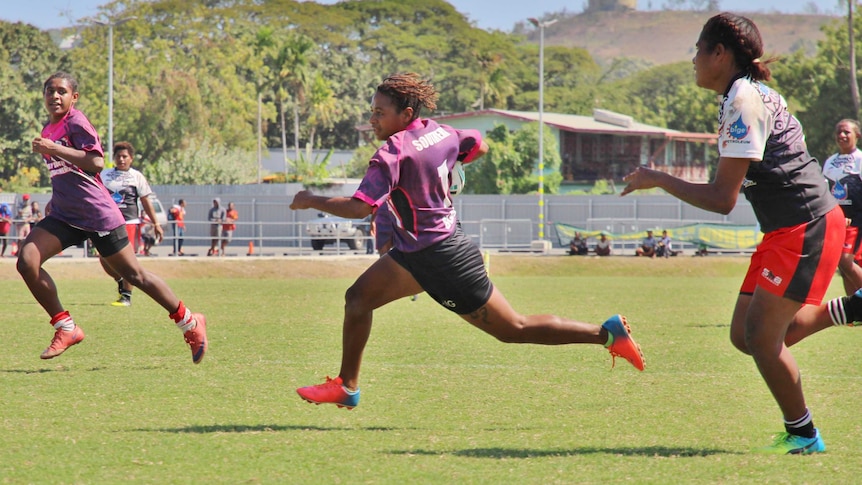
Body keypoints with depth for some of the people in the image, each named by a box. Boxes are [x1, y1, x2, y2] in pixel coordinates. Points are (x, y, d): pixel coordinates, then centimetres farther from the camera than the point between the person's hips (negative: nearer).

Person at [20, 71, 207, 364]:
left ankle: (190, 323, 18)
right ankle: (66, 329, -4)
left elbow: (96, 162, -24)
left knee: (134, 275, 1)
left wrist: (53, 149, -24)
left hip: (98, 216, -8)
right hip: (65, 216, 8)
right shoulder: (49, 129, 14)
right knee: (26, 260, -13)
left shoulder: (75, 122, -11)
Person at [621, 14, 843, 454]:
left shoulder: (743, 101, -18)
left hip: (807, 228, -10)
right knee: (744, 334, 8)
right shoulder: (755, 95, 13)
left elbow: (722, 199, -19)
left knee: (761, 334, -8)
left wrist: (657, 180, -9)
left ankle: (803, 435, 4)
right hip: (785, 230, 10)